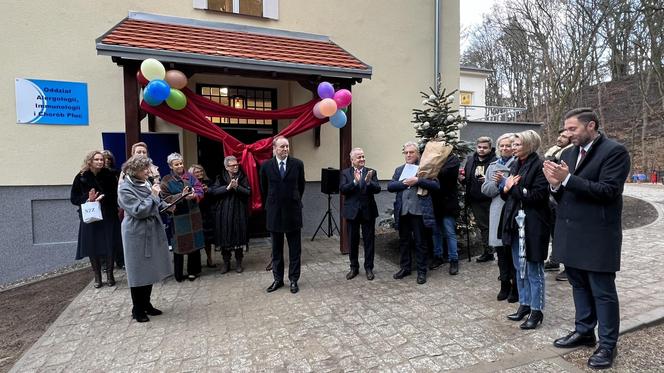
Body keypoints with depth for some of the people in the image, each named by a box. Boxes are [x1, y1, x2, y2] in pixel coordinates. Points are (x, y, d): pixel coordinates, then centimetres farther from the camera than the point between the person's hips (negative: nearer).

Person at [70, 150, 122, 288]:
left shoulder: (109, 175, -2)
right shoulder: (81, 177, -1)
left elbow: (115, 194, -1)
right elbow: (73, 198, 2)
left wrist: (103, 197, -17)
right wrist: (87, 198, -15)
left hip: (108, 216, 0)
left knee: (109, 246, 1)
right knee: (92, 247, 3)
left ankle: (110, 275, 16)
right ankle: (97, 277, 18)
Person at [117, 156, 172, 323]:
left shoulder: (146, 183, 8)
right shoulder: (125, 189, -15)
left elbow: (156, 204, 19)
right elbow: (138, 211, -22)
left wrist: (167, 206, 2)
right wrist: (153, 196, -19)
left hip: (152, 232, 8)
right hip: (137, 235, -8)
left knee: (150, 270, 14)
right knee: (138, 272, 3)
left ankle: (146, 304, 28)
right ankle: (137, 309, 18)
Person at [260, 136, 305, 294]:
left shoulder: (298, 164, -4)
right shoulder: (266, 166, -3)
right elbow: (263, 189, 11)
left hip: (293, 211, -1)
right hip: (274, 212, 1)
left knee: (295, 249, 7)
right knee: (276, 249, 12)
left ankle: (294, 279, 20)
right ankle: (278, 279, 26)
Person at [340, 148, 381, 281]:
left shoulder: (371, 172, 2)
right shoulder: (345, 173, 2)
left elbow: (377, 189, -9)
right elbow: (342, 189, -11)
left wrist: (369, 182, -28)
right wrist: (354, 182, -25)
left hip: (368, 211, 0)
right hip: (352, 211, 0)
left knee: (369, 241, 8)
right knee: (353, 241, 11)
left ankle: (369, 268, 22)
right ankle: (354, 267, 27)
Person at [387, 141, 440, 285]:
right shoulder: (399, 170, 13)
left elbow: (436, 185, -10)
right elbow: (390, 186, 3)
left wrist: (418, 180, -18)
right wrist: (404, 183, -12)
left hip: (419, 211, -4)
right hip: (402, 211, 4)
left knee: (420, 242, 6)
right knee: (403, 241, 15)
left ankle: (421, 271, 19)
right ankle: (405, 267, 29)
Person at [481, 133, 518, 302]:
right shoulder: (492, 166, 13)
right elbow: (485, 190, 7)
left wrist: (504, 181, -15)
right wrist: (496, 183, -10)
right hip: (497, 213, 5)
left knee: (513, 252, 3)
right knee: (501, 252, 13)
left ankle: (516, 288, 20)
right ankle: (505, 285, 27)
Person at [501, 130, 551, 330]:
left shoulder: (539, 166, -11)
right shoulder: (515, 165, 13)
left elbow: (538, 195, -19)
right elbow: (506, 194, 15)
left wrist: (514, 187, -14)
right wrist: (506, 189, -6)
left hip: (533, 224, -8)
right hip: (515, 222, 8)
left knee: (533, 269, 3)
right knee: (519, 267, 15)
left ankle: (536, 310, 16)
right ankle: (524, 304, 29)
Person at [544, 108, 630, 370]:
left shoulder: (615, 151, -9)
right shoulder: (568, 153, 11)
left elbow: (608, 191, -20)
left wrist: (567, 179, -25)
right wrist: (555, 184, -11)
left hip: (597, 235, -7)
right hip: (570, 232, 7)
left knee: (603, 291, 5)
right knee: (579, 285, 18)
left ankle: (608, 344, 20)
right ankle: (584, 331, 34)